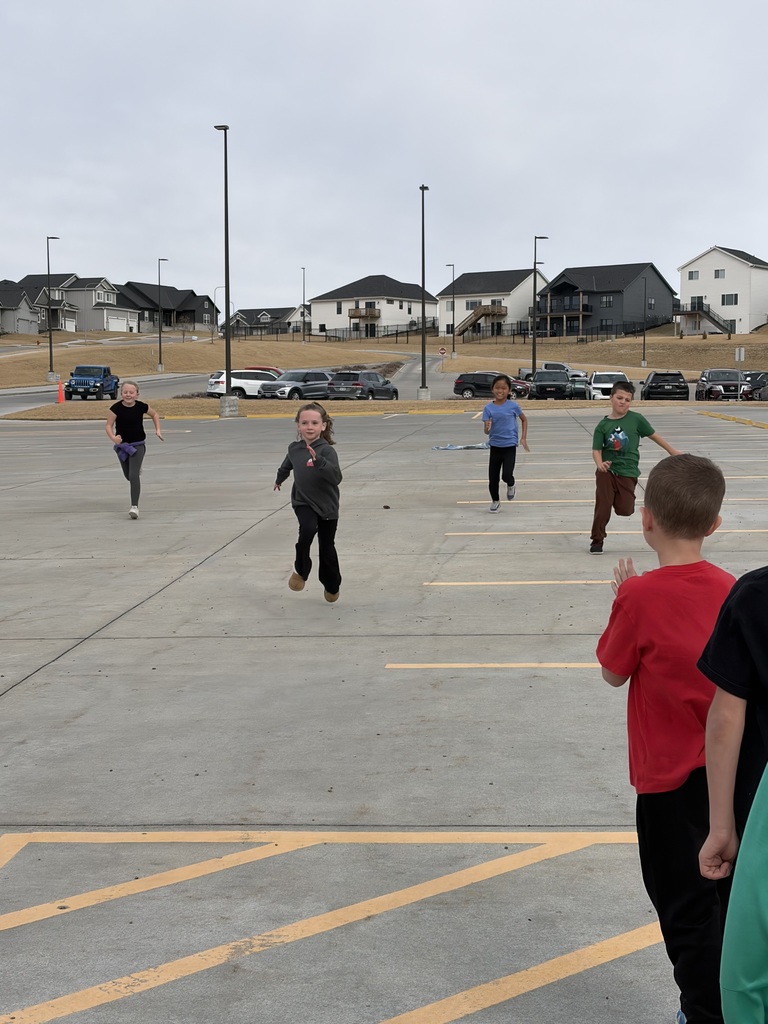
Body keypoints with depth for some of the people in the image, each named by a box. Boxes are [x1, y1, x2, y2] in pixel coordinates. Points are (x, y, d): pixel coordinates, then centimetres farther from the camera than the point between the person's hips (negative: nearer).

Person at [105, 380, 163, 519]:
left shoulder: (142, 407, -10)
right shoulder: (116, 408, -13)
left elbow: (154, 415, 10)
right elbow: (109, 426, -12)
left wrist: (158, 429, -2)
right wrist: (113, 438, -31)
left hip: (138, 445, -2)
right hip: (122, 445, 2)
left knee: (134, 475, -16)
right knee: (128, 476, 18)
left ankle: (134, 506, -18)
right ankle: (138, 472, 56)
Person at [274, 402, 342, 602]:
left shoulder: (327, 451, -20)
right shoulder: (294, 448, -5)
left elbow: (336, 478, -35)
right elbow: (287, 465, 19)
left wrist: (318, 461, -49)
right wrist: (279, 480, 38)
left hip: (327, 507, -2)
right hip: (303, 503, 2)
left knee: (326, 548, 9)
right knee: (308, 529, -29)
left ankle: (332, 586, 34)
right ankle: (300, 571, -7)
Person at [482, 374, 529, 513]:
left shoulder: (513, 406, -5)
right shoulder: (489, 408, -3)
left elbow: (524, 419, 12)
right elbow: (486, 431, -6)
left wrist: (523, 438, 6)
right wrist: (487, 428, -30)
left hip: (510, 446, -2)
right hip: (495, 446, 2)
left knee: (506, 475, -15)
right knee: (493, 478, 6)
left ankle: (511, 485, 21)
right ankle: (495, 501, 27)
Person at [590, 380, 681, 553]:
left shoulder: (636, 419, -4)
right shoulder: (603, 425, -3)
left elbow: (654, 435, 7)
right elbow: (596, 449, -6)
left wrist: (672, 451, 14)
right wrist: (600, 463, -27)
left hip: (627, 472, 0)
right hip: (607, 470, 0)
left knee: (624, 510, -4)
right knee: (603, 506, -3)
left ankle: (618, 498, 32)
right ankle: (597, 541, 13)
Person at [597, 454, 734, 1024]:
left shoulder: (640, 597, -20)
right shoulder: (732, 590, -5)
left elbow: (614, 674, -6)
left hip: (672, 777, -5)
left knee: (687, 910, 8)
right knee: (725, 897, 22)